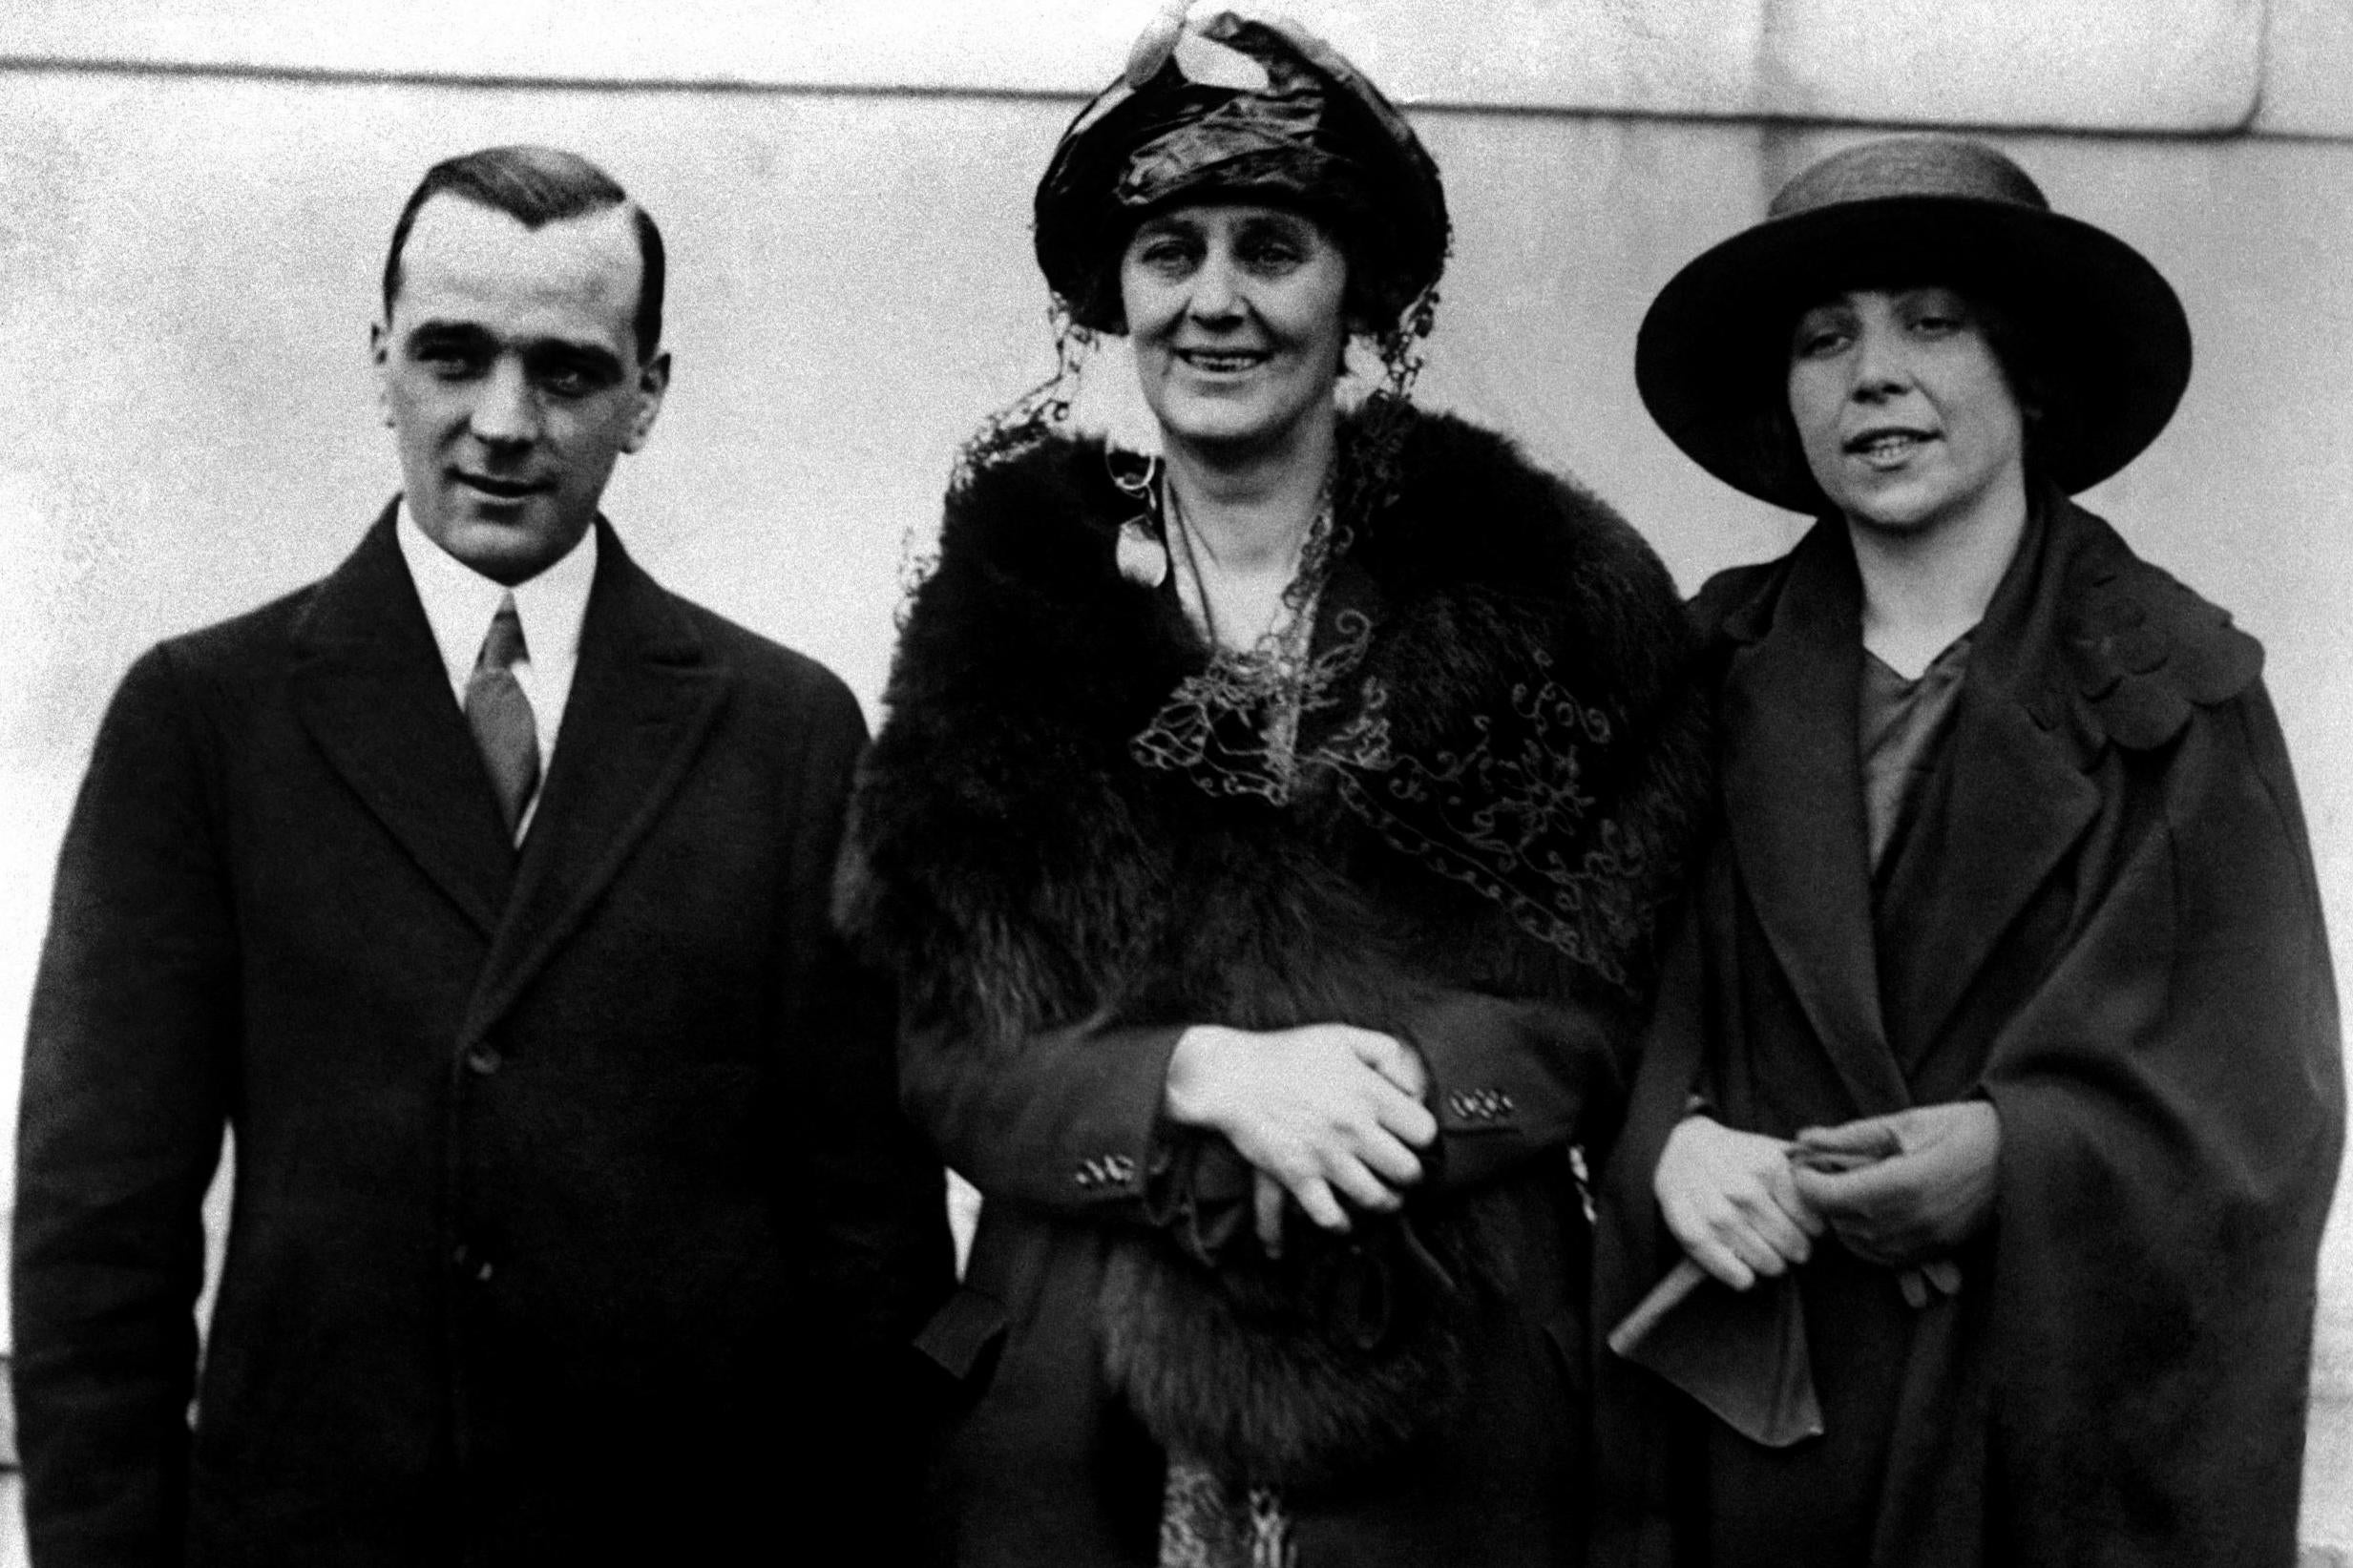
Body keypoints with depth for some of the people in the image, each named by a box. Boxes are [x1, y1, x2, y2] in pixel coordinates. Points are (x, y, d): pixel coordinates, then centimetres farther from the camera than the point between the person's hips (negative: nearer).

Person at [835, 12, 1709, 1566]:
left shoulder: (1551, 589, 0)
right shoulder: (1001, 604, 1)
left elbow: (1609, 992, -2)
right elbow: (938, 1043, -3)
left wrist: (1397, 1081, -19)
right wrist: (1202, 1076, -19)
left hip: (1455, 1381, 0)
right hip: (1075, 1379, 1)